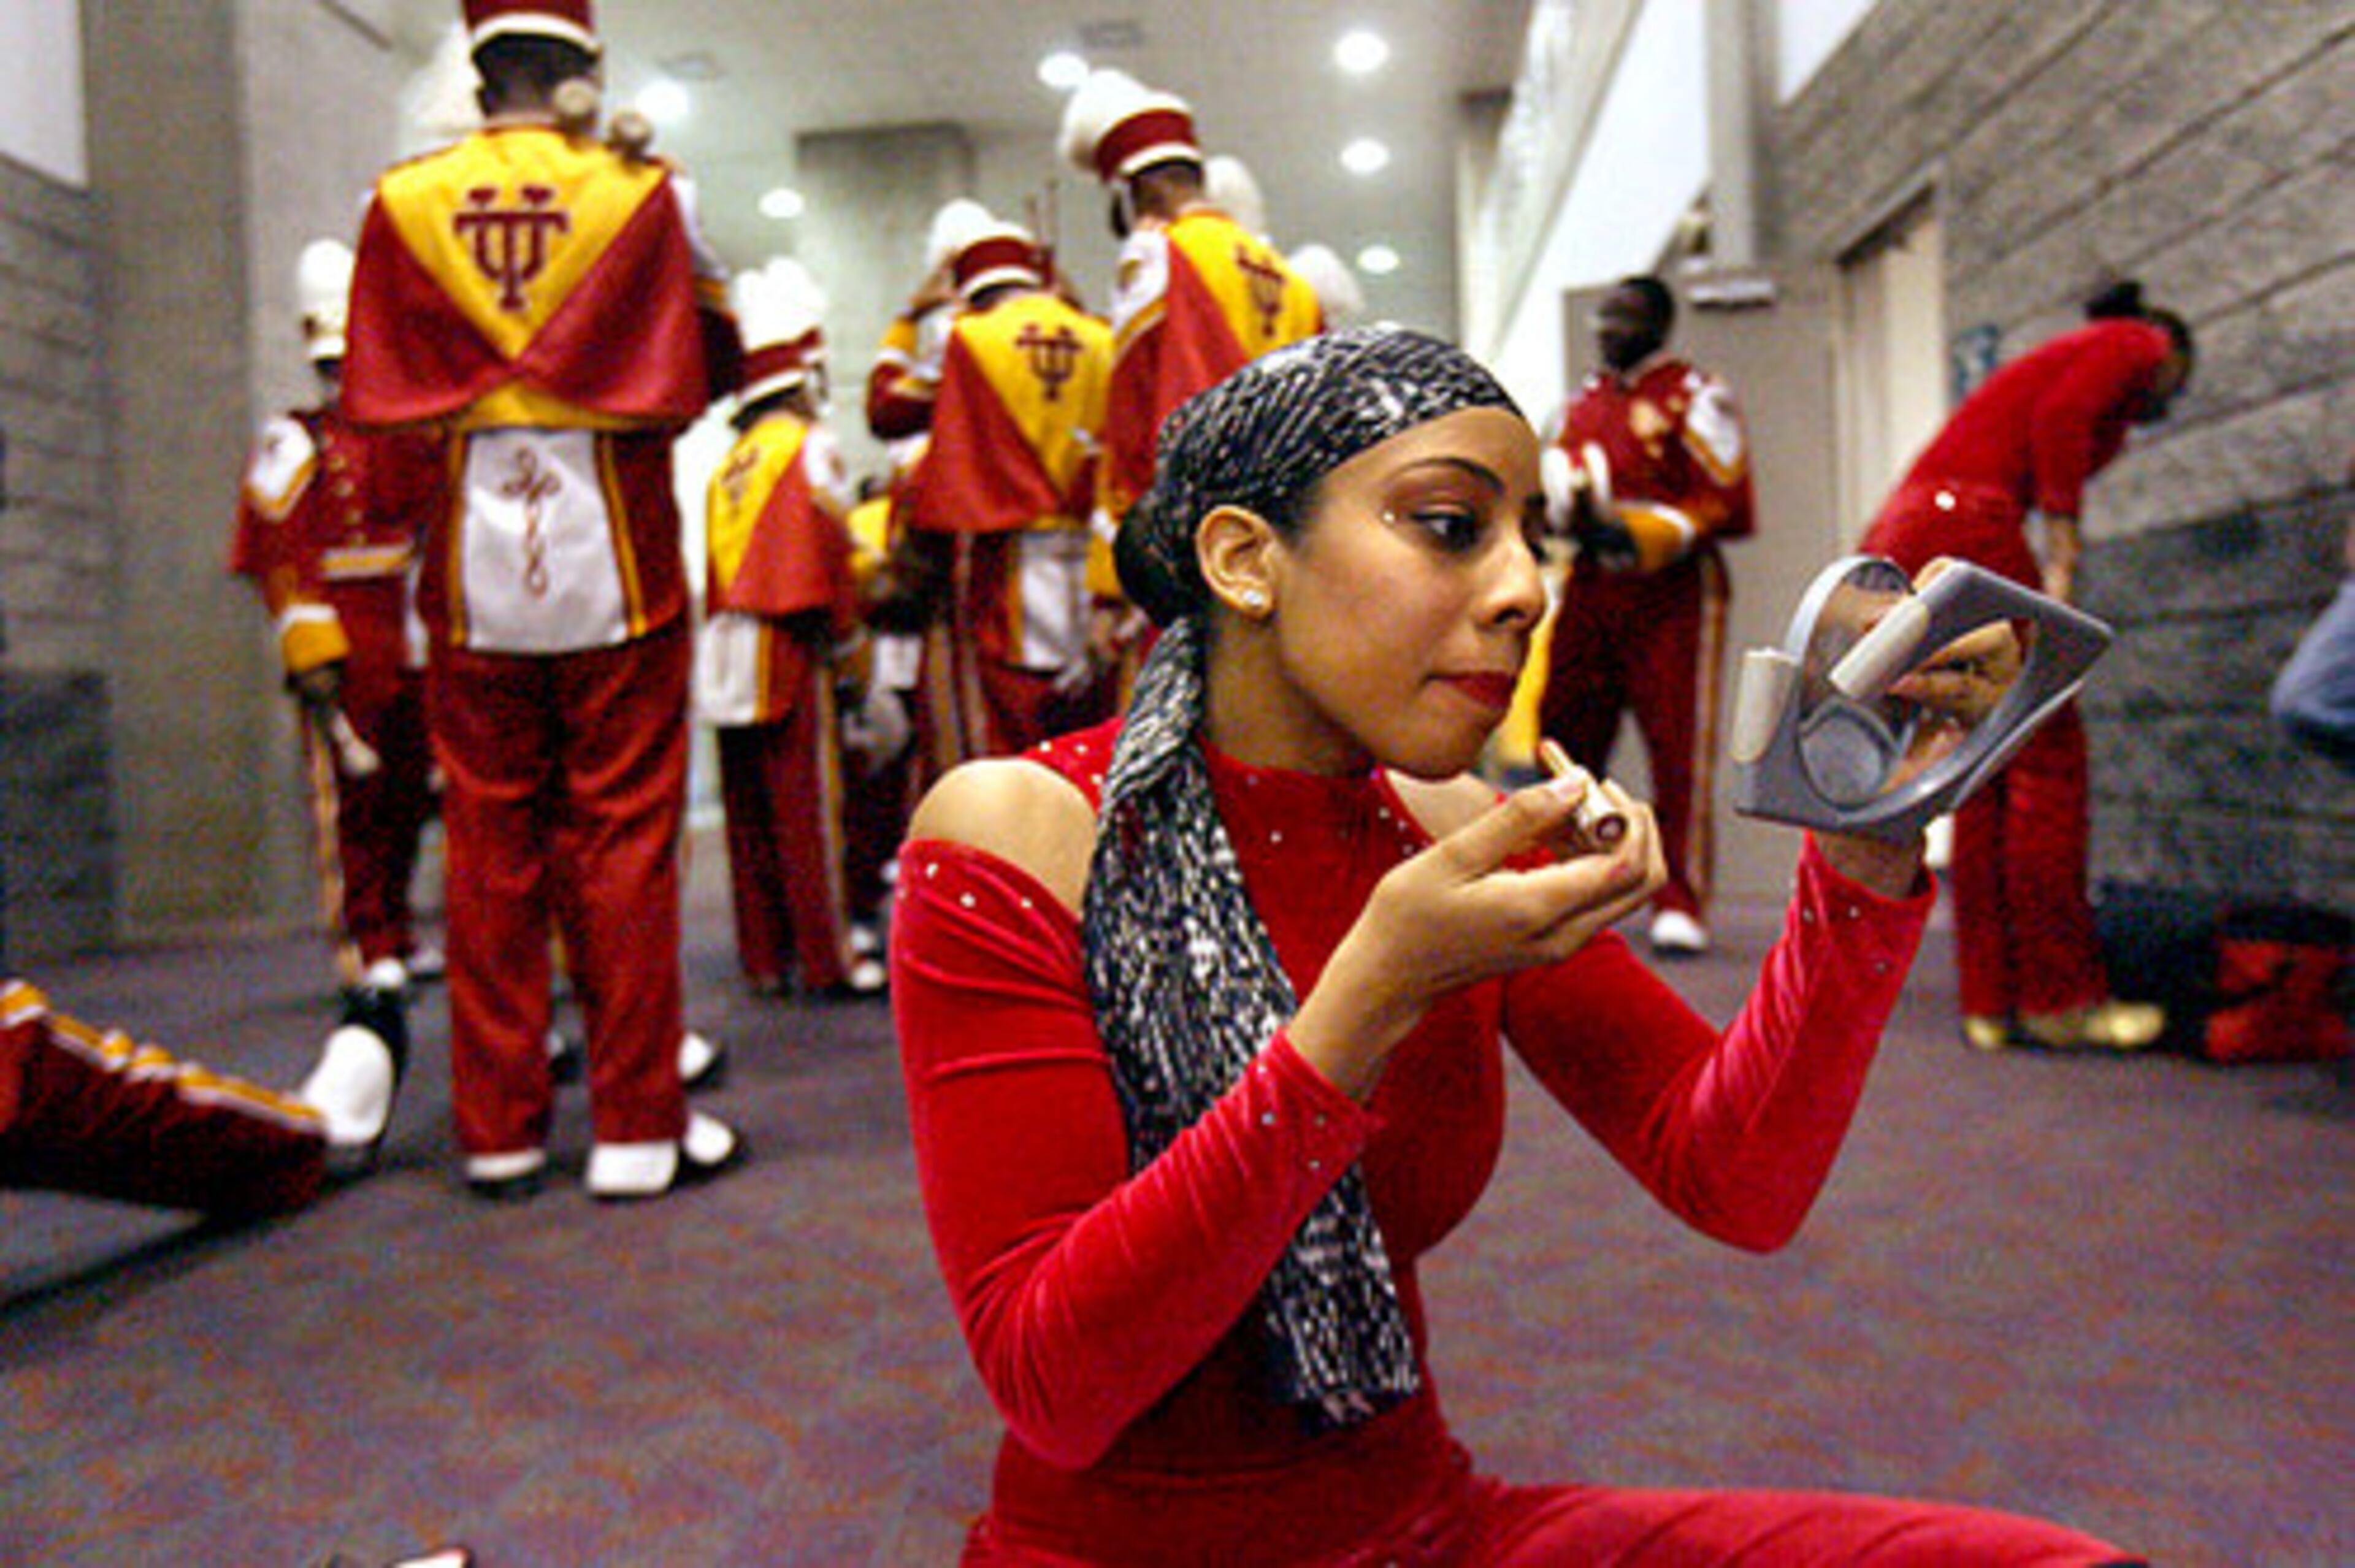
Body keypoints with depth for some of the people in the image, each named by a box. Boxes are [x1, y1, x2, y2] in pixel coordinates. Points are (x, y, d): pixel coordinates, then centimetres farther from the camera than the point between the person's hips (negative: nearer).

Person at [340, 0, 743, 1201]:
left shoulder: (404, 202, 3)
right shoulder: (643, 192, -3)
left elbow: (376, 401, 6)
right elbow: (712, 368, 6)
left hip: (472, 563, 2)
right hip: (612, 556, -2)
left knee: (489, 842, 8)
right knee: (623, 838, 3)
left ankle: (499, 1126, 16)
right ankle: (638, 1122, 6)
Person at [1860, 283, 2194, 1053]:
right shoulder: (2141, 342, 12)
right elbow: (2061, 417, -9)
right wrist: (2063, 552, -13)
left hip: (1896, 539, 9)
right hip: (1960, 525, -9)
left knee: (1987, 773, 9)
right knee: (2047, 756, -5)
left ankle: (1993, 999, 10)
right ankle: (2058, 997, -2)